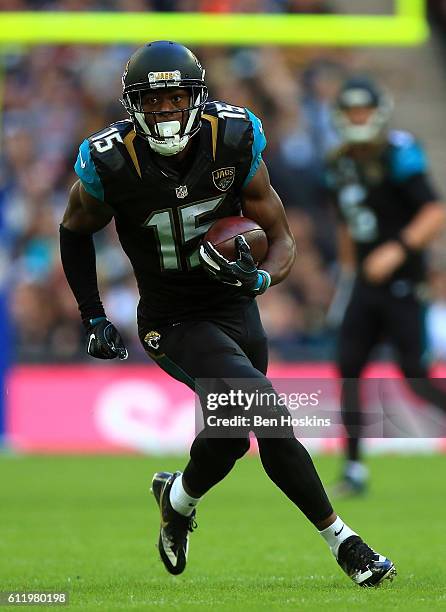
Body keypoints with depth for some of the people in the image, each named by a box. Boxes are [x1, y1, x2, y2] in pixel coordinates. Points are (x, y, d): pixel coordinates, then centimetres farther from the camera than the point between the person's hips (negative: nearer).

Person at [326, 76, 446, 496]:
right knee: (348, 369, -1)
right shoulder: (340, 166, 9)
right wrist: (348, 272, 24)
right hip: (366, 284, 7)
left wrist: (399, 249, -29)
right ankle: (354, 469, 4)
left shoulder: (397, 157, -13)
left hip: (401, 284, -7)